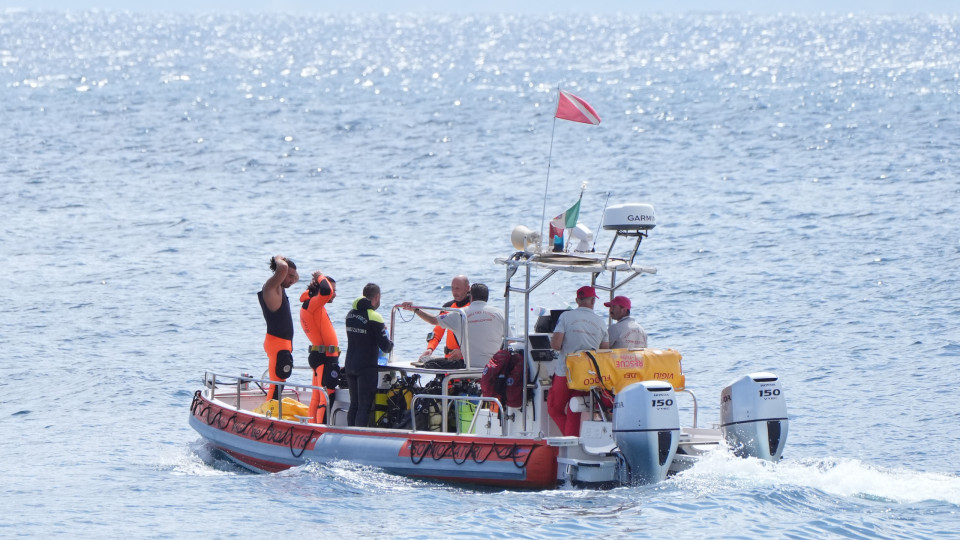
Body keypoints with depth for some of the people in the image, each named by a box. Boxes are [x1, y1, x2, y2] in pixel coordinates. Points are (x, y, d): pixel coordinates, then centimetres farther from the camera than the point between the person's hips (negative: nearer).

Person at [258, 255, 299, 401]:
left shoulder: (279, 288, 15)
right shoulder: (271, 287, -14)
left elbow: (297, 278, 34)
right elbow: (283, 268, -31)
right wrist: (278, 260, -9)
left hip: (284, 343, 10)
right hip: (277, 343, -10)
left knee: (278, 383, 15)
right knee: (277, 383, -14)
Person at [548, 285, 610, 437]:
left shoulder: (566, 317, -5)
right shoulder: (600, 322, 4)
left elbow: (555, 344, -12)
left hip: (565, 372, -3)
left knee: (555, 409, 12)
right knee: (574, 413, 10)